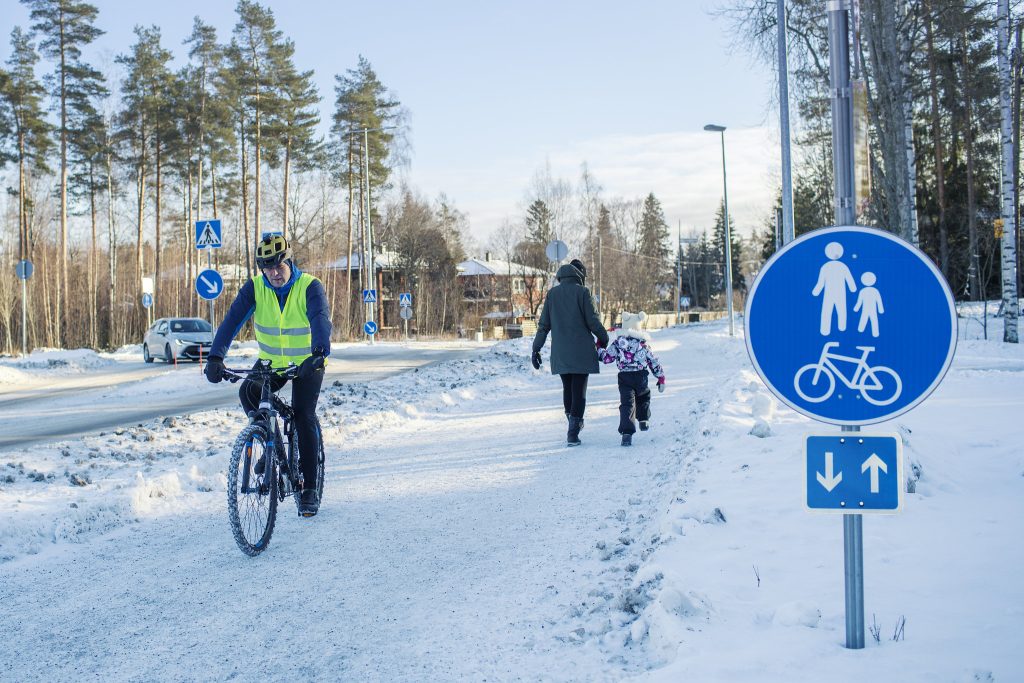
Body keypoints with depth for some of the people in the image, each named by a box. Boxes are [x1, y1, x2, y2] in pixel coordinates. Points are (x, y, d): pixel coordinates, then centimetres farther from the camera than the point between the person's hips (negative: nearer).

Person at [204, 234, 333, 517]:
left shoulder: (310, 287, -20)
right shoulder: (254, 288, -12)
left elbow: (321, 319, -36)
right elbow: (232, 320, -22)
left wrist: (319, 352, -56)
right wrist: (216, 357, -37)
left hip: (307, 363, -3)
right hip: (271, 363, 3)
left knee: (303, 417, -15)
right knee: (248, 393, -24)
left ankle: (309, 489, -4)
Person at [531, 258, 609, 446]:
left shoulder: (552, 293, 6)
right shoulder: (582, 292, -7)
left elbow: (543, 324, 6)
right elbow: (593, 321, -7)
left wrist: (536, 349, 9)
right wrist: (604, 339, 10)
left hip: (560, 353, 4)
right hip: (581, 351, -4)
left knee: (567, 388, 17)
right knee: (579, 391, 0)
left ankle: (574, 426, 23)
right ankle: (573, 434, -4)